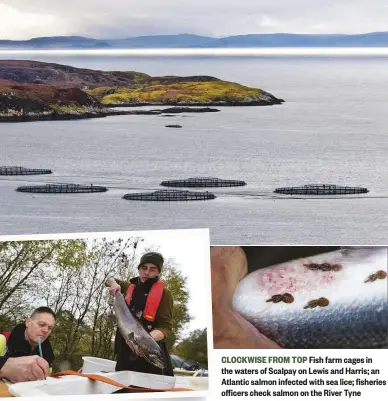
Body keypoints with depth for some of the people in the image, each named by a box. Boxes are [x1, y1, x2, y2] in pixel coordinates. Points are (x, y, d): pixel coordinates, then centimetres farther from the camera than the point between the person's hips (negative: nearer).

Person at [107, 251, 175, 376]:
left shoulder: (164, 293, 0)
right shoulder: (130, 288, 15)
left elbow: (166, 327, -9)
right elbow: (110, 280, 34)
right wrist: (114, 284, 9)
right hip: (126, 351, 5)